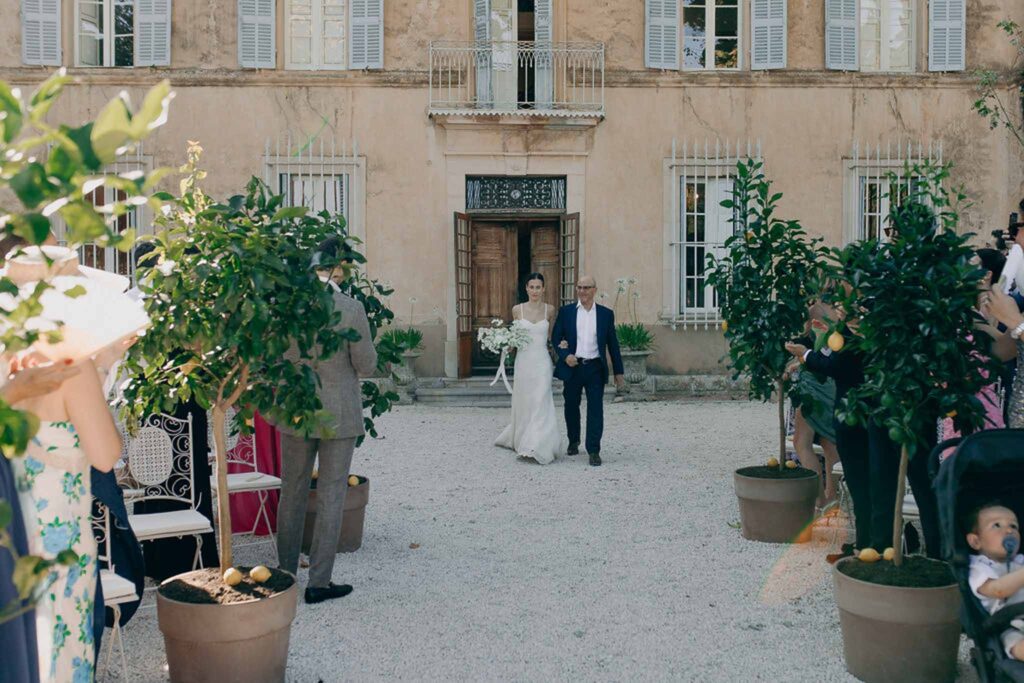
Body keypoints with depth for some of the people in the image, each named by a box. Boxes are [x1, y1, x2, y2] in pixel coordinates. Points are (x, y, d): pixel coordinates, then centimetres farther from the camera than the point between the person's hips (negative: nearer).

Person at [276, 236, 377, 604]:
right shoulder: (352, 309, -15)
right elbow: (366, 365, -8)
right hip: (339, 414, -3)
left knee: (292, 493, 17)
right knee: (330, 495, 6)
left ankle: (285, 573, 28)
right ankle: (319, 581, 11)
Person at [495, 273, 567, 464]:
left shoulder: (550, 310, 2)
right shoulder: (517, 309, 2)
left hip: (541, 362, -1)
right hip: (523, 361, 1)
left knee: (540, 403, -7)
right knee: (523, 403, 9)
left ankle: (535, 447, -7)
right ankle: (521, 440, 28)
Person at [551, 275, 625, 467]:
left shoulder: (606, 314, 4)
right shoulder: (566, 312, 4)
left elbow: (612, 344, 7)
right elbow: (555, 337, 5)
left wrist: (619, 371, 7)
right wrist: (565, 355, -13)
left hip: (595, 369, -1)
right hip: (572, 367, 1)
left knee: (595, 409, -5)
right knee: (571, 407, 14)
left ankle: (594, 451, -1)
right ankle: (573, 442, 35)